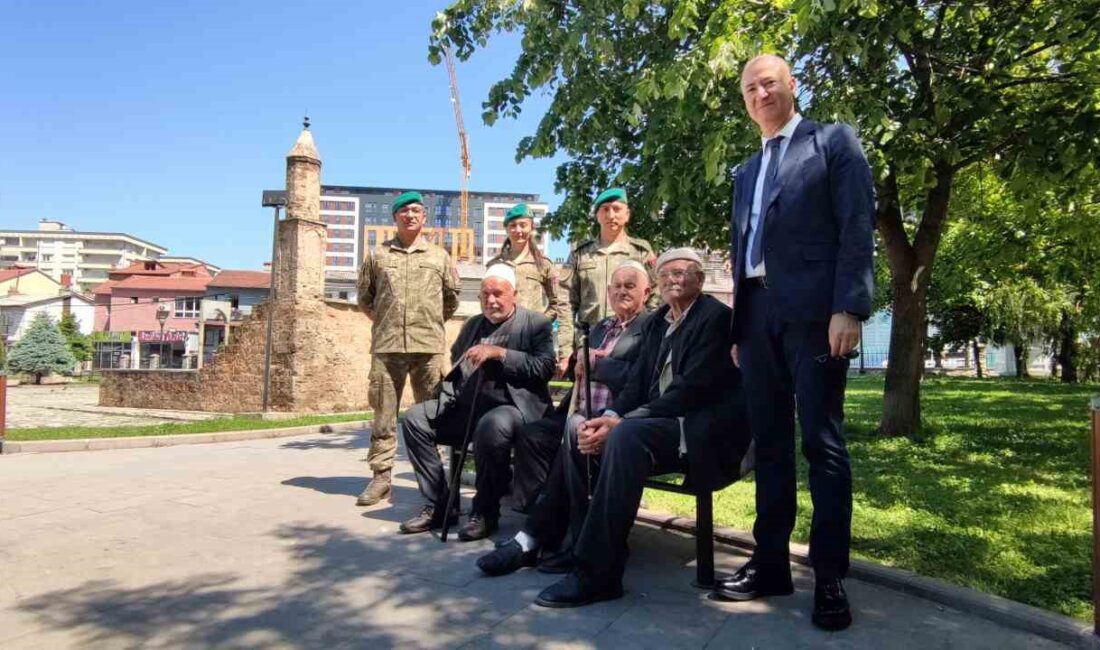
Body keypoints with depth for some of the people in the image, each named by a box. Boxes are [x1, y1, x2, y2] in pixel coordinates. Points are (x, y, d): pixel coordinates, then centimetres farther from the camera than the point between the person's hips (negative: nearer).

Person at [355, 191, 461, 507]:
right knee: (383, 413, 3)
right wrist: (385, 323, 14)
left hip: (429, 346, 0)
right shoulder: (377, 254, 11)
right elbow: (365, 297, 18)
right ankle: (381, 477, 10)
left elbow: (452, 297, 18)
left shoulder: (439, 256, 10)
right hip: (386, 346, 1)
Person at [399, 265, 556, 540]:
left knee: (491, 426, -38)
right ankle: (438, 504, 1)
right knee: (415, 418, -7)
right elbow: (455, 368, 26)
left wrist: (500, 353, -17)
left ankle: (485, 512, -16)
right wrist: (450, 396, 6)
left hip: (511, 406, -7)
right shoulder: (472, 325, 20)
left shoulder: (536, 324, 1)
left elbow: (544, 368, -13)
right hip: (466, 406, 7)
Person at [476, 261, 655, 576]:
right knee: (529, 435, -13)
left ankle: (533, 538, -24)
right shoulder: (600, 327, 25)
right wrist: (580, 366, 2)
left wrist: (597, 364, -8)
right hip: (581, 414, 8)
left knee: (574, 435, -33)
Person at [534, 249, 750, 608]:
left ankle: (596, 574, -29)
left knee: (626, 436, -33)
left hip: (703, 431, -8)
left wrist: (621, 421, -23)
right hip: (659, 423, 8)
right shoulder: (657, 321, 16)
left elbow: (690, 389, -19)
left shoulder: (716, 317, -9)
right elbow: (637, 382, 10)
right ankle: (572, 540, -2)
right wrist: (609, 417, -12)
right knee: (581, 432, -7)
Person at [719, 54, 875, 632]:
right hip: (757, 315, 6)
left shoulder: (833, 141, 6)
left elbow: (857, 228, -5)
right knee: (770, 444, 7)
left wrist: (848, 308, -16)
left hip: (813, 311, -6)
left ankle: (829, 576, 5)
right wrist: (738, 327, 13)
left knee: (821, 444, -4)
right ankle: (771, 562, 14)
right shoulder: (746, 172, 24)